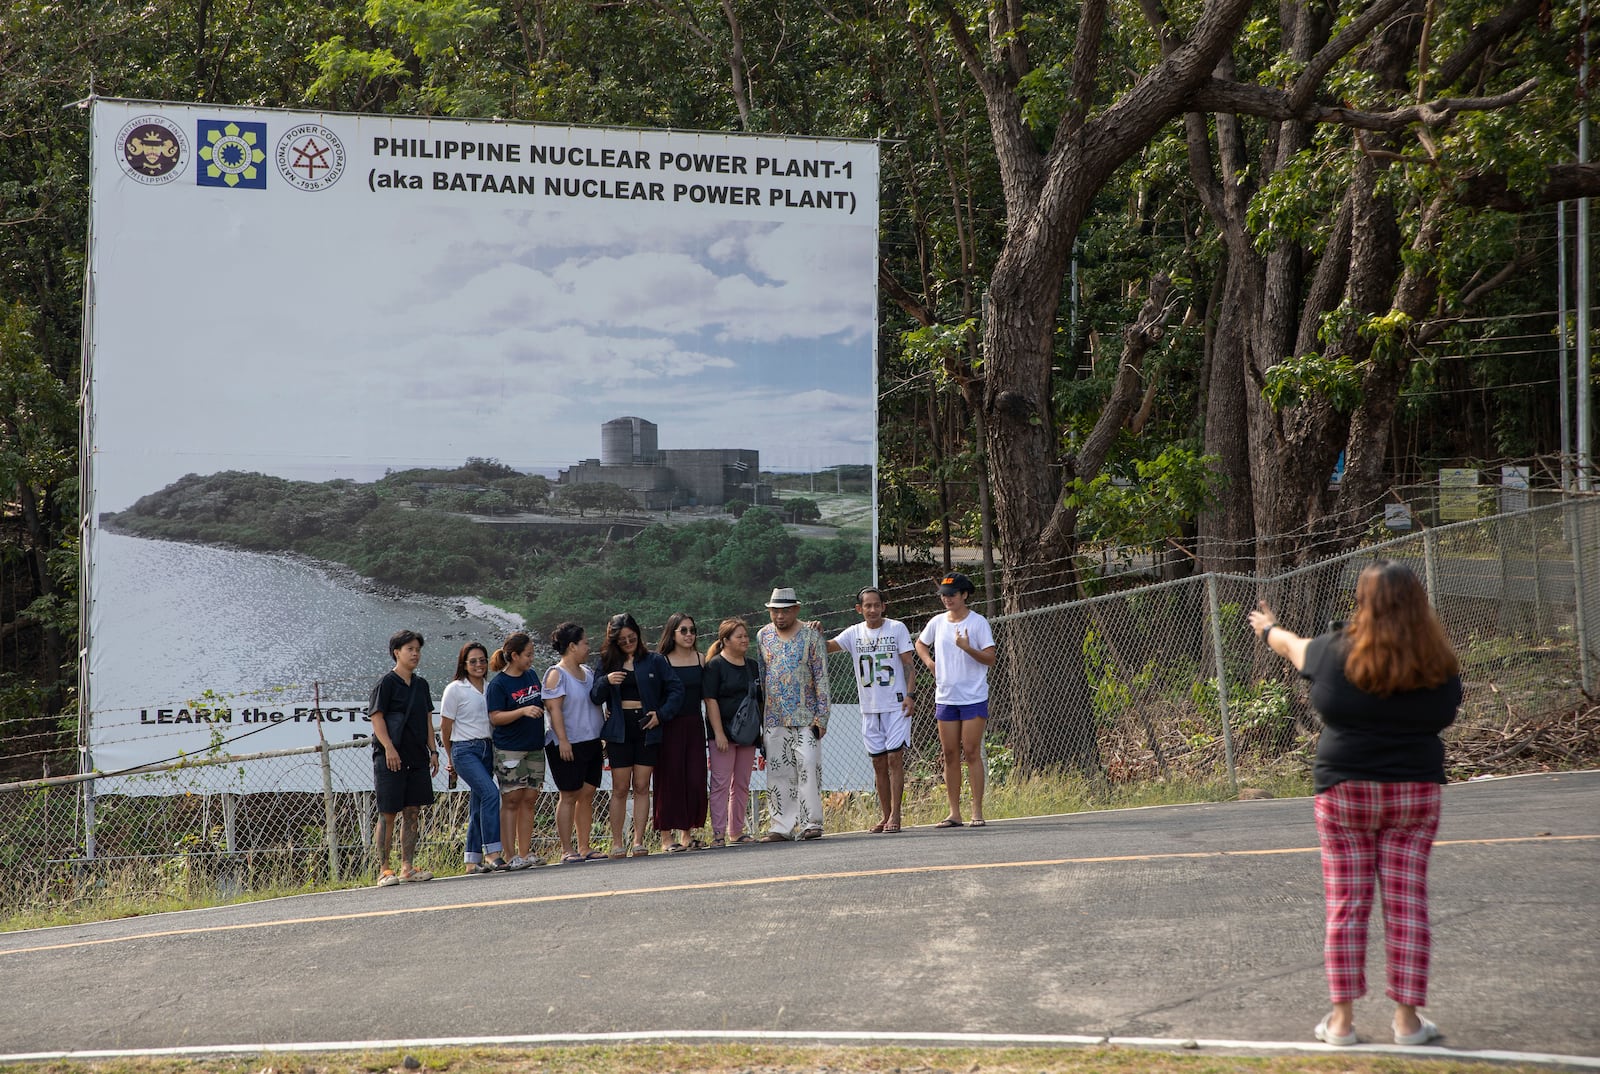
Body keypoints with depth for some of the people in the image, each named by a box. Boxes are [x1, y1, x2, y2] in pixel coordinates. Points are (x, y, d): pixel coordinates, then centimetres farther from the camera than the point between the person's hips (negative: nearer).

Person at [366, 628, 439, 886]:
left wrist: (432, 751, 13)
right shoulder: (386, 683, -6)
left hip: (417, 758, 7)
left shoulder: (421, 684, 14)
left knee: (412, 813, 6)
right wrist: (389, 748, -18)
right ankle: (384, 870, -2)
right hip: (390, 758, -7)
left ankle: (407, 868, 11)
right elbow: (376, 717, -10)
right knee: (388, 814, -4)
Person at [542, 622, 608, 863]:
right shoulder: (556, 674, -8)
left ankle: (584, 847, 11)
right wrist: (562, 739, -20)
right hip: (568, 746, -7)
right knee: (569, 796, -5)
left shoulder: (587, 671, 16)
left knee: (587, 794, 6)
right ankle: (567, 850, -3)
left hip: (592, 743, 7)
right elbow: (554, 709, -14)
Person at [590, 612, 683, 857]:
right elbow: (595, 697, 5)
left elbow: (676, 689, 4)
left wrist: (662, 714, -7)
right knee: (620, 789, -1)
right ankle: (617, 842, 2)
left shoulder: (654, 661, 5)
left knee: (642, 787, 0)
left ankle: (638, 841, 2)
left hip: (646, 728, 0)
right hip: (619, 729, 0)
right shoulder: (607, 663, 8)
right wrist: (606, 682, -14)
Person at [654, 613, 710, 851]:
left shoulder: (701, 660, 8)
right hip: (669, 726, -4)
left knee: (695, 778, 1)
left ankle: (688, 832, 10)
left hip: (694, 725, 4)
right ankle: (667, 835, 3)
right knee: (670, 778, -3)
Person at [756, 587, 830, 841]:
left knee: (808, 767, -11)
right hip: (773, 718, 4)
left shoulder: (811, 636, 0)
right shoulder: (763, 636, 11)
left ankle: (810, 823, -7)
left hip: (805, 716, -3)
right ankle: (781, 827, 5)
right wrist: (757, 719, 12)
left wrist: (821, 716, -8)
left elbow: (821, 678, -1)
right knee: (777, 772, 2)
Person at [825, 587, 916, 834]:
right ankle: (884, 815, 15)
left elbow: (909, 665, -1)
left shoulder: (897, 628, 0)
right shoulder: (854, 633, 7)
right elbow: (827, 647, -4)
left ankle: (895, 815, -8)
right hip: (869, 709, 4)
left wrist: (910, 695, -11)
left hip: (896, 706, -4)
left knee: (895, 758, -9)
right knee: (878, 762, 7)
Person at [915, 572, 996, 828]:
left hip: (974, 698, -5)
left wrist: (967, 648, -24)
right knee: (950, 755, 4)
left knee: (971, 752, -7)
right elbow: (920, 643, 29)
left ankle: (977, 811, -3)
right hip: (945, 697, 5)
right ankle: (954, 813, 8)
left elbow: (990, 659, -9)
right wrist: (929, 662, 11)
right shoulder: (937, 622, 9)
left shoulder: (978, 622, -5)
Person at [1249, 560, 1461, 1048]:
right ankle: (1407, 1018, 7)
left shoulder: (1335, 652, -7)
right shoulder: (1440, 669, -5)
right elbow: (1443, 718, 8)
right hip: (1415, 791, 1)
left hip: (1345, 792, -1)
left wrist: (1268, 628, 35)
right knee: (1407, 905, 5)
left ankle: (1342, 1018, 7)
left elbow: (1292, 645, 13)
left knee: (1346, 906, 5)